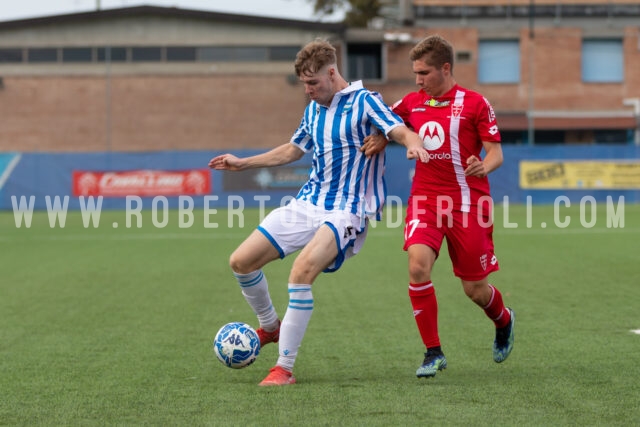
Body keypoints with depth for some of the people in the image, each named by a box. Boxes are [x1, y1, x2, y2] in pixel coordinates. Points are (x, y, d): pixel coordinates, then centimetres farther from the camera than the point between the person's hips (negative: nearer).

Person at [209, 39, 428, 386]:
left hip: (345, 212, -8)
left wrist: (413, 144, -47)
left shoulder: (363, 102, -9)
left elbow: (400, 131, -24)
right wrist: (242, 163, 29)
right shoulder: (313, 110, 13)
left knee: (301, 271, -30)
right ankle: (270, 327, 28)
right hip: (306, 204, 8)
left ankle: (284, 367, -21)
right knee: (241, 261, 1)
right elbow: (292, 150, 29)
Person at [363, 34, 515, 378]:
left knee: (475, 289, 4)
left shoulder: (474, 103, -5)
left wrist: (483, 166, -29)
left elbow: (496, 153, -6)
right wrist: (381, 139, 1)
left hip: (467, 202, -3)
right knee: (418, 266, -21)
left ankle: (504, 322, 41)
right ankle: (433, 353, -8)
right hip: (425, 199, 3)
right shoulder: (412, 103, 7)